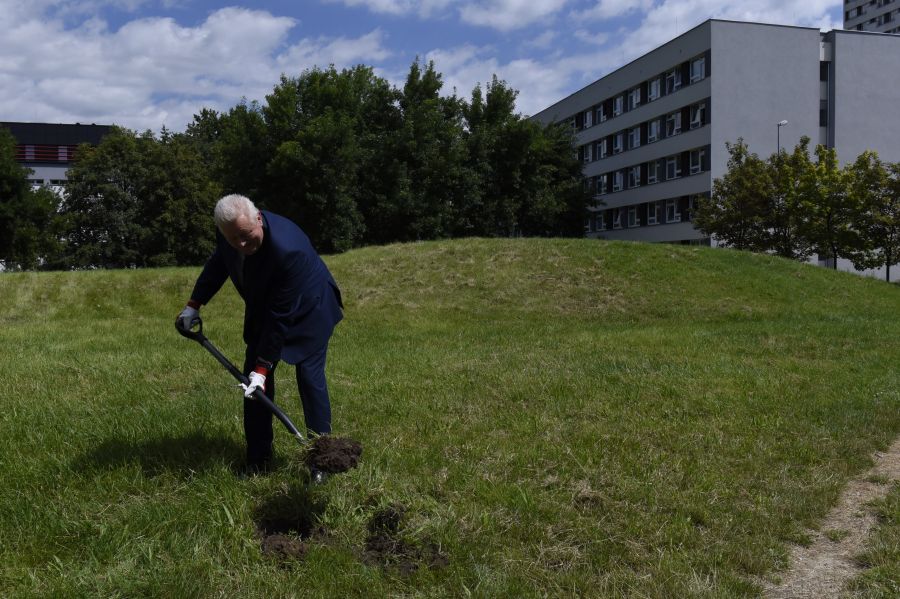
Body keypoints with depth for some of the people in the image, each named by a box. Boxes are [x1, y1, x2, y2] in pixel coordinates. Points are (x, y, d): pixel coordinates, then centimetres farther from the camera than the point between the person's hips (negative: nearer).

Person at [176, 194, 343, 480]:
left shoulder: (287, 249, -40)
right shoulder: (229, 231, -20)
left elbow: (281, 317, -35)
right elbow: (218, 262, 6)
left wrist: (263, 367, -31)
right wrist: (194, 304, 4)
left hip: (307, 310, -6)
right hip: (263, 308, 7)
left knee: (310, 377, -12)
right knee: (254, 376, 2)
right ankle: (258, 460, 11)